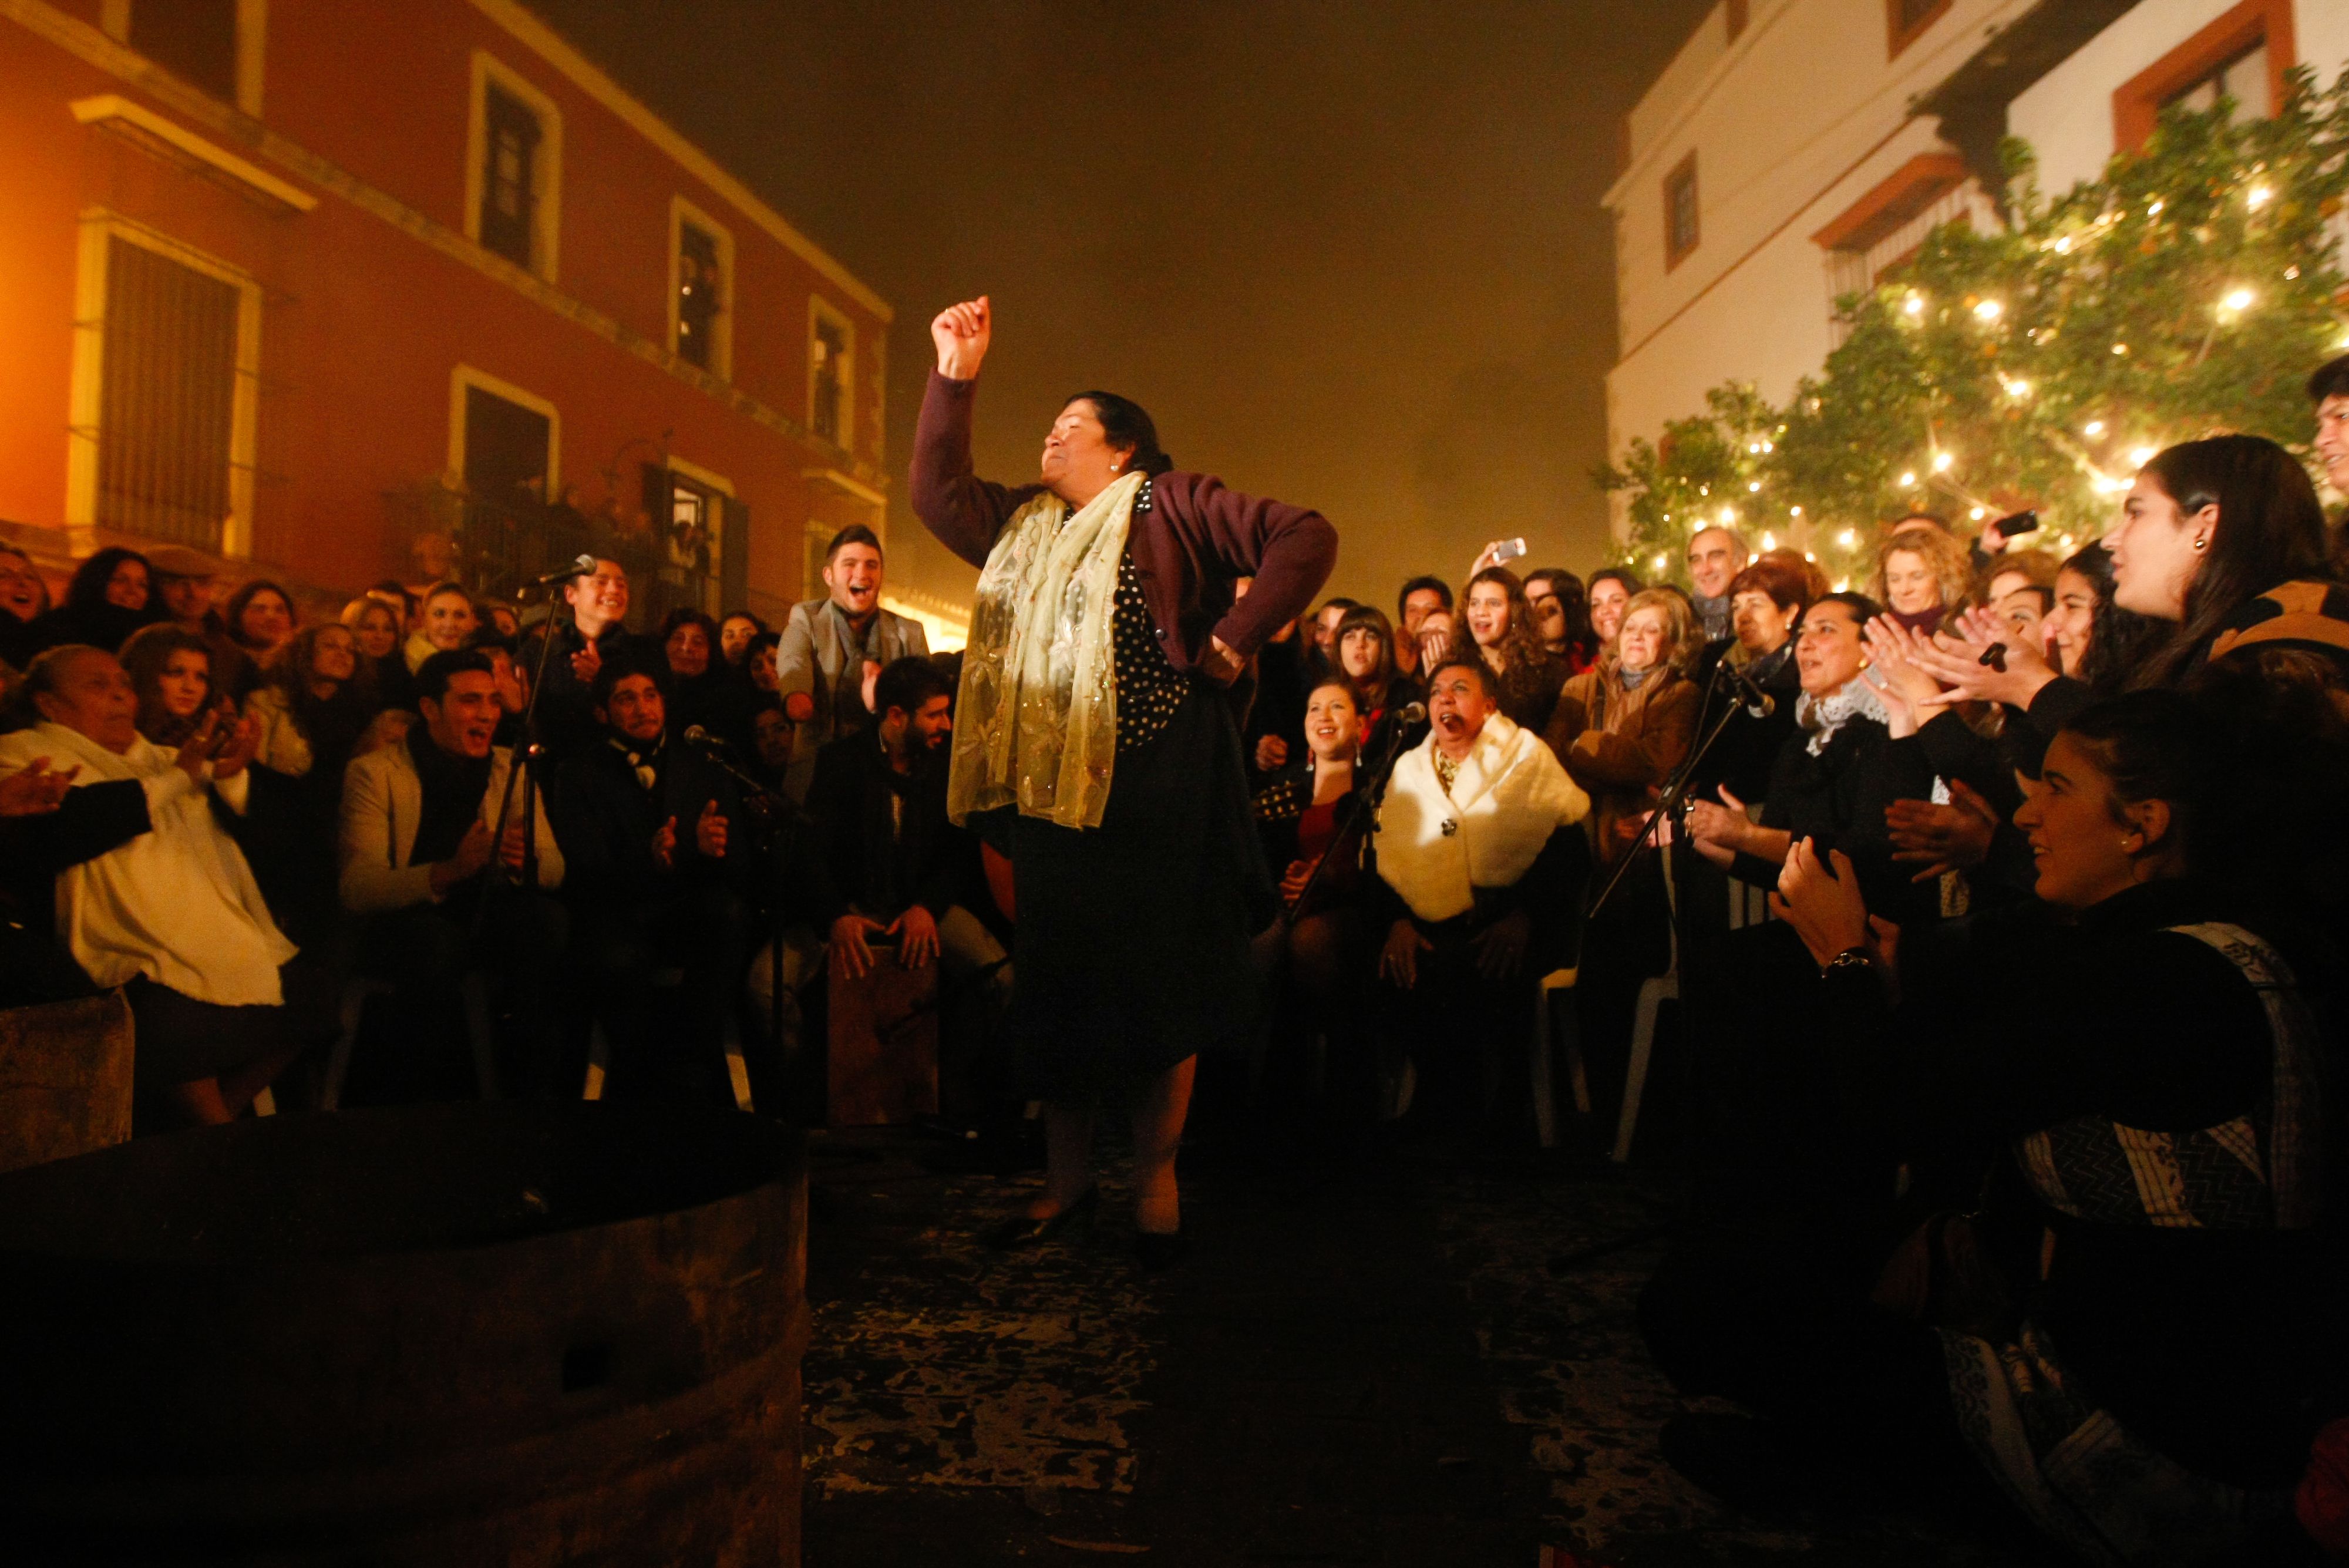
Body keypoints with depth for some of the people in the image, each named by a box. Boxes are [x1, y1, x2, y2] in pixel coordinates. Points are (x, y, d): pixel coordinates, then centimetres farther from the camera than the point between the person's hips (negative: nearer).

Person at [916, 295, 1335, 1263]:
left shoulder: (1167, 503, 2)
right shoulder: (1024, 525, 22)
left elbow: (1305, 537, -5)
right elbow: (937, 494, 15)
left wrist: (1235, 640, -10)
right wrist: (954, 378, 10)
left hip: (1151, 783, -6)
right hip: (1049, 783, 6)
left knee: (1157, 979, 0)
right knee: (1054, 978, 9)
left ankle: (1157, 1180, 14)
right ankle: (1067, 1177, 22)